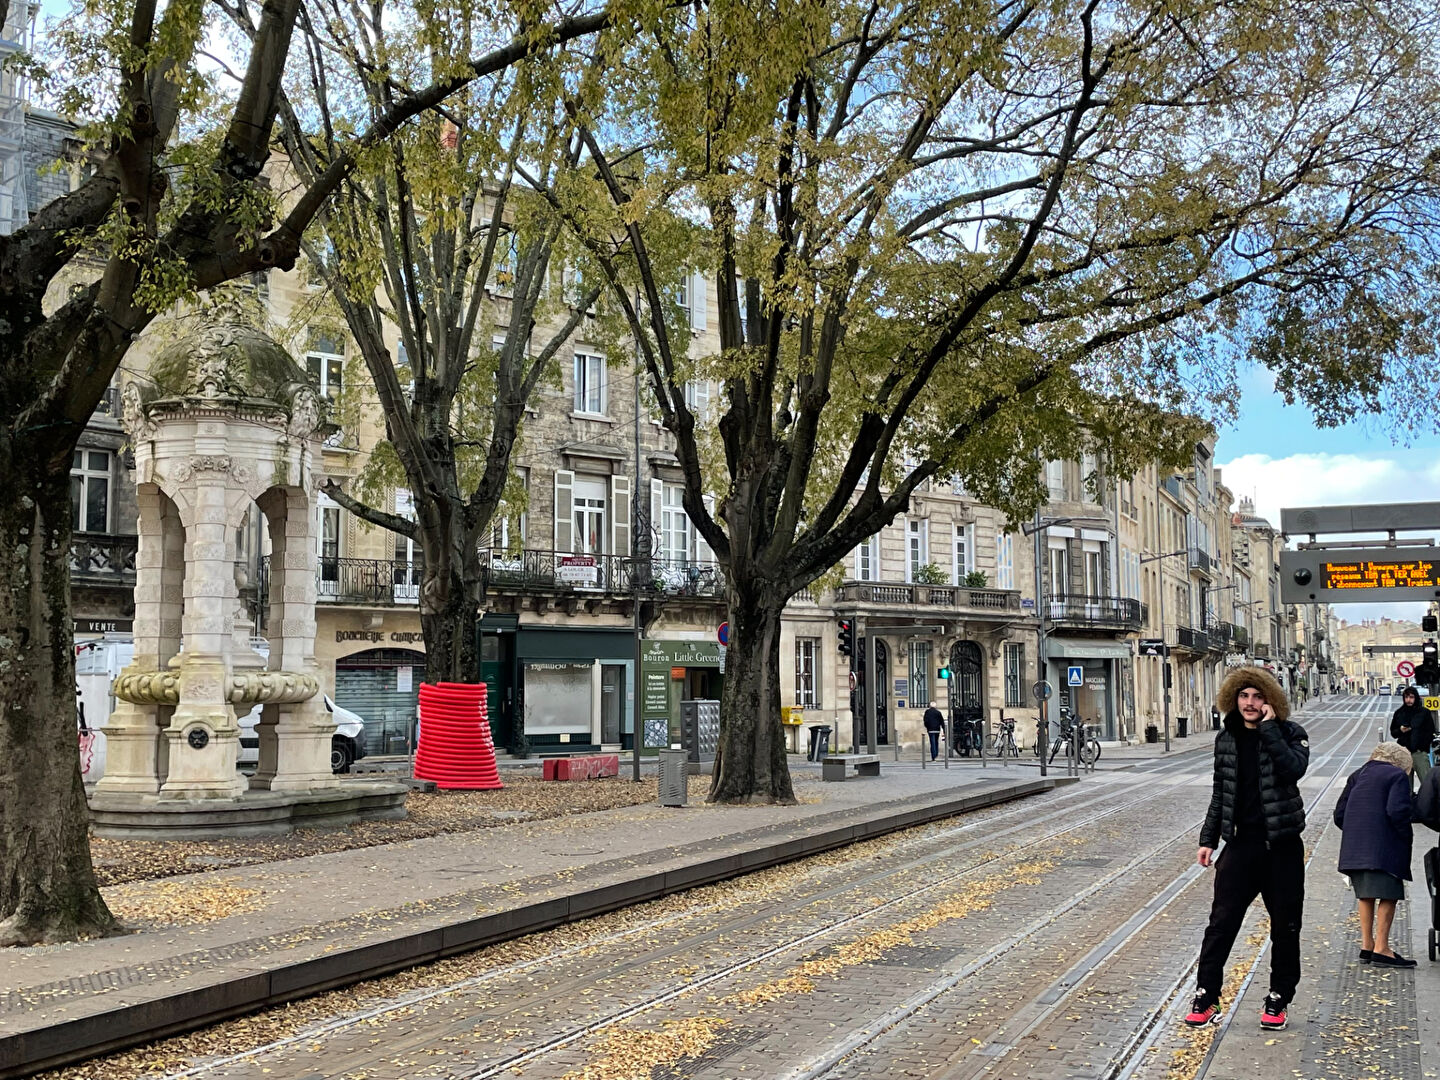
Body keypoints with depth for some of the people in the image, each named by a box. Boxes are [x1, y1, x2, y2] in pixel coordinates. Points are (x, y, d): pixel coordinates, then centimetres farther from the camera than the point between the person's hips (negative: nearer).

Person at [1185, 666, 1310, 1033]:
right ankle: (1205, 997, 7)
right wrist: (1208, 838, 11)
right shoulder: (1226, 738, 6)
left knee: (1285, 927, 8)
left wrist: (1269, 728, -24)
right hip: (1241, 842, 2)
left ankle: (1278, 1000, 22)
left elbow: (1294, 768, -26)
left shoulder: (1289, 733, -4)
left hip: (1283, 844, -2)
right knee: (1221, 922, 0)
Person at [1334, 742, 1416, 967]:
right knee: (1388, 895, -2)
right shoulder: (1398, 775, 0)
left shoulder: (1357, 775, 20)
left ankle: (1366, 945, 19)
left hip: (1354, 847, 7)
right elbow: (1397, 810, -15)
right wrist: (1408, 836, -2)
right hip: (1383, 847, -7)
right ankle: (1381, 948, -5)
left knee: (1366, 895, 15)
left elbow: (1339, 814, 15)